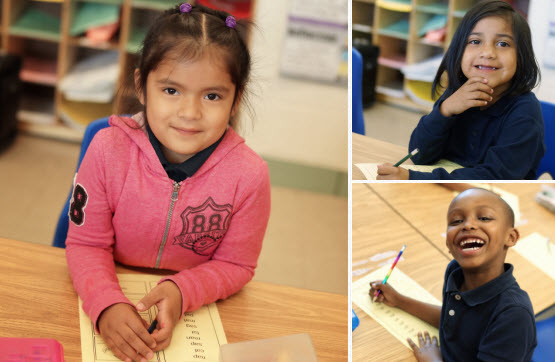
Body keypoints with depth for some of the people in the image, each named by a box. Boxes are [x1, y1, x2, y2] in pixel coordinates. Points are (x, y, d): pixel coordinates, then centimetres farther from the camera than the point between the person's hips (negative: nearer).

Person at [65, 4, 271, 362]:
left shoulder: (249, 174, -16)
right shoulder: (109, 150, -15)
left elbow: (235, 265, -4)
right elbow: (86, 243, -7)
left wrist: (181, 292, -20)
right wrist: (106, 304, -24)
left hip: (198, 310, -1)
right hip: (115, 294, 1)